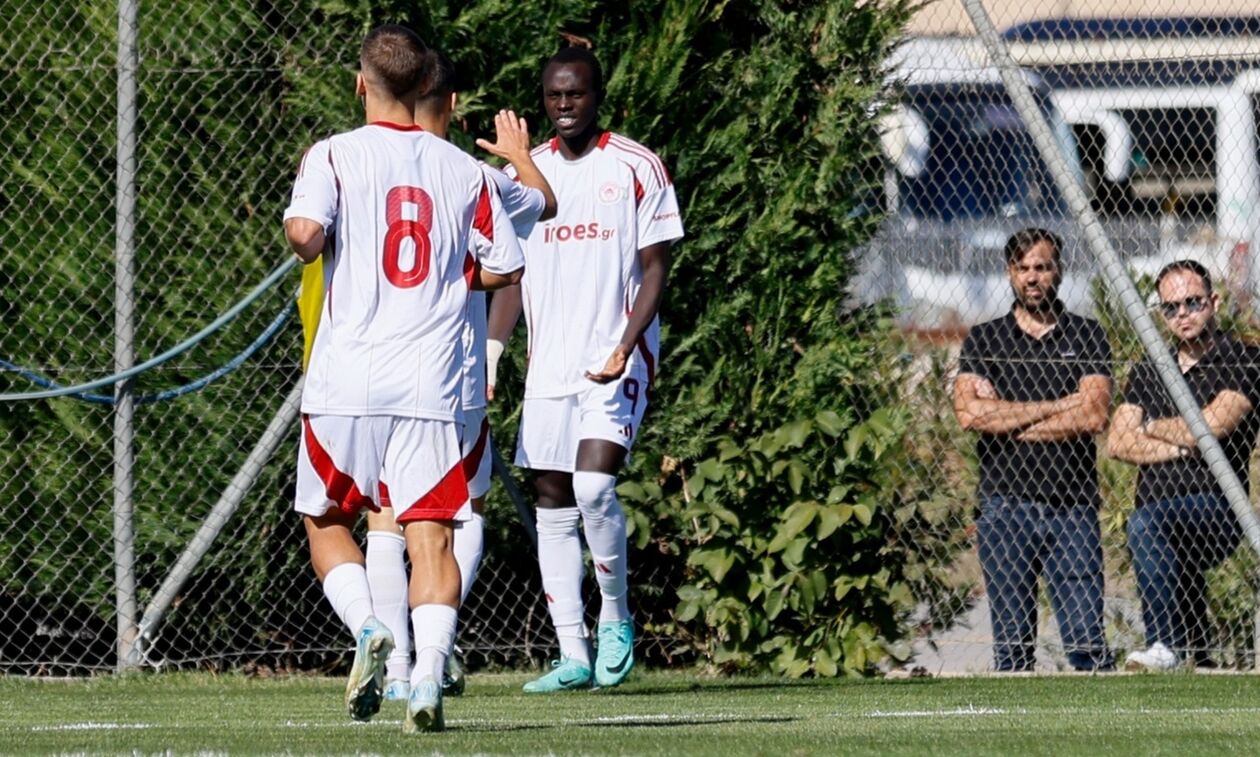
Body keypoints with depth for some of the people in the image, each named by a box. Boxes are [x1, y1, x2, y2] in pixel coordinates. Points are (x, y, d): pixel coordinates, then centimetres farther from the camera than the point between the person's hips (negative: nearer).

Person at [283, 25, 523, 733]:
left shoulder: (334, 156, -2)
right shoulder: (465, 170, 6)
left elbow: (306, 232, -18)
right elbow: (505, 269, 10)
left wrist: (305, 241, 5)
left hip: (346, 382, -1)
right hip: (431, 387, 1)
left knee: (327, 521, 15)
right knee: (432, 535, 0)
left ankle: (367, 628, -9)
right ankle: (429, 676, -18)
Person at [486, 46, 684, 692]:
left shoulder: (637, 169, -2)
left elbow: (654, 269, -3)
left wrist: (625, 347, -17)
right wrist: (488, 361, 6)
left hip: (617, 363, -5)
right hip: (547, 366, 5)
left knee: (593, 486, -20)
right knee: (552, 505, 2)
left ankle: (615, 617, 1)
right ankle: (573, 656, 6)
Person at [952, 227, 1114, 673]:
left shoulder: (1086, 337, 9)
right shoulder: (984, 340, 11)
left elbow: (1095, 416, -5)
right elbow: (969, 412, -6)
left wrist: (1007, 419, -5)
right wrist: (1058, 406, -7)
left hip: (1072, 504, -1)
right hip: (1005, 502, 1)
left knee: (1086, 637, -7)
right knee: (1011, 641, 0)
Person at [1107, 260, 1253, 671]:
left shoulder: (1241, 363, 2)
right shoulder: (1147, 372, 21)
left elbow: (1212, 425, -12)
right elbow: (1117, 443, 10)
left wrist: (1151, 429, 6)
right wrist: (1182, 447, -5)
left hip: (1215, 510, -7)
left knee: (1145, 523, -34)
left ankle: (1166, 645, -36)